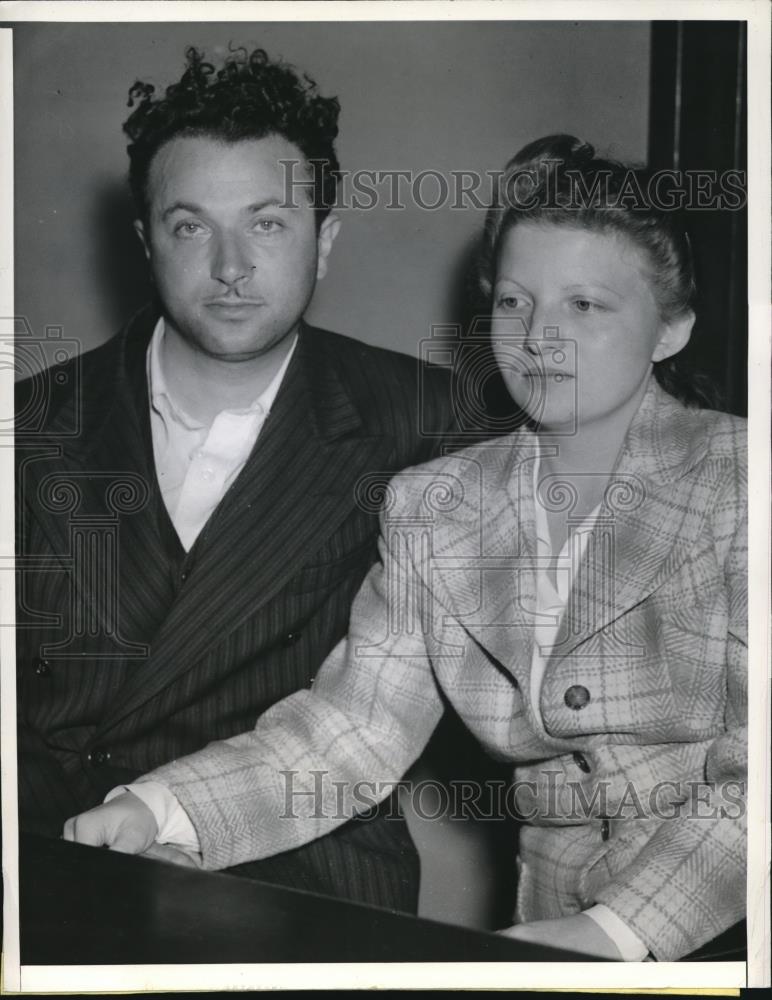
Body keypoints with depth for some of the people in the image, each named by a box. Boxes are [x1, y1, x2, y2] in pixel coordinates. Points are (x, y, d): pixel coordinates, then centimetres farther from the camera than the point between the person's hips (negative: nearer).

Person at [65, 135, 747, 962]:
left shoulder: (736, 480, -3)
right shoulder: (432, 507, 9)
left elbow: (752, 771, -9)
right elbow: (351, 724, 2)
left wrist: (623, 930, -22)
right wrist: (155, 813, -13)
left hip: (726, 926, -3)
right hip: (559, 927, 4)